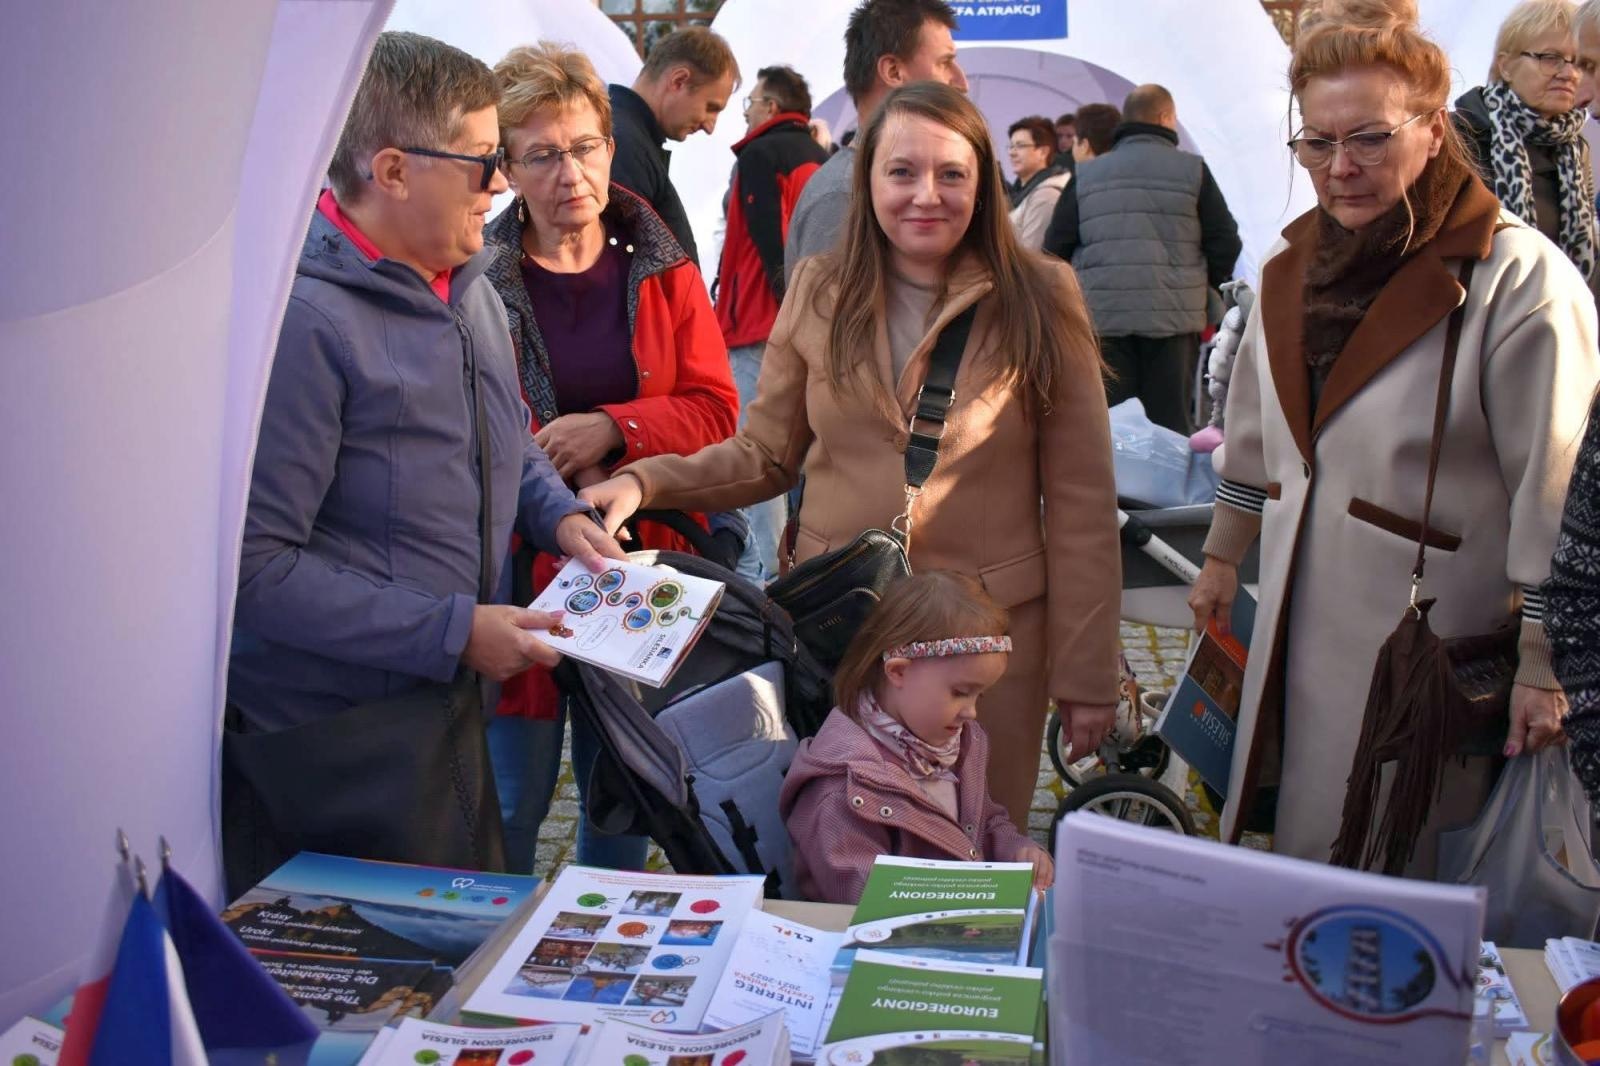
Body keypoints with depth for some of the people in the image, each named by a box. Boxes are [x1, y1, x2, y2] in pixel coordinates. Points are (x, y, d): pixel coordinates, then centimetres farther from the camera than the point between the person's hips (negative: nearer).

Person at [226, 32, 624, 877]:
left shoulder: (468, 287, 7)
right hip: (334, 738, -8)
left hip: (458, 701, 8)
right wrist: (454, 633, -23)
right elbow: (257, 567, -25)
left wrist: (558, 515, 2)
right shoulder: (303, 319, -23)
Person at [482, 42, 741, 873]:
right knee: (512, 802, 6)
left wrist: (612, 429, -15)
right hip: (521, 566, -3)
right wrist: (559, 474, -16)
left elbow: (714, 407, 1)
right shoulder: (475, 280, -5)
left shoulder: (662, 273, 5)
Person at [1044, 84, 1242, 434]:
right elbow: (1226, 243, 0)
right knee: (1171, 426, 4)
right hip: (1173, 319, -1)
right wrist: (1206, 288, 18)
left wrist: (1074, 300, 20)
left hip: (1102, 317, 2)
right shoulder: (1192, 170, 1)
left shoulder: (1086, 176, 7)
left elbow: (1056, 248, 7)